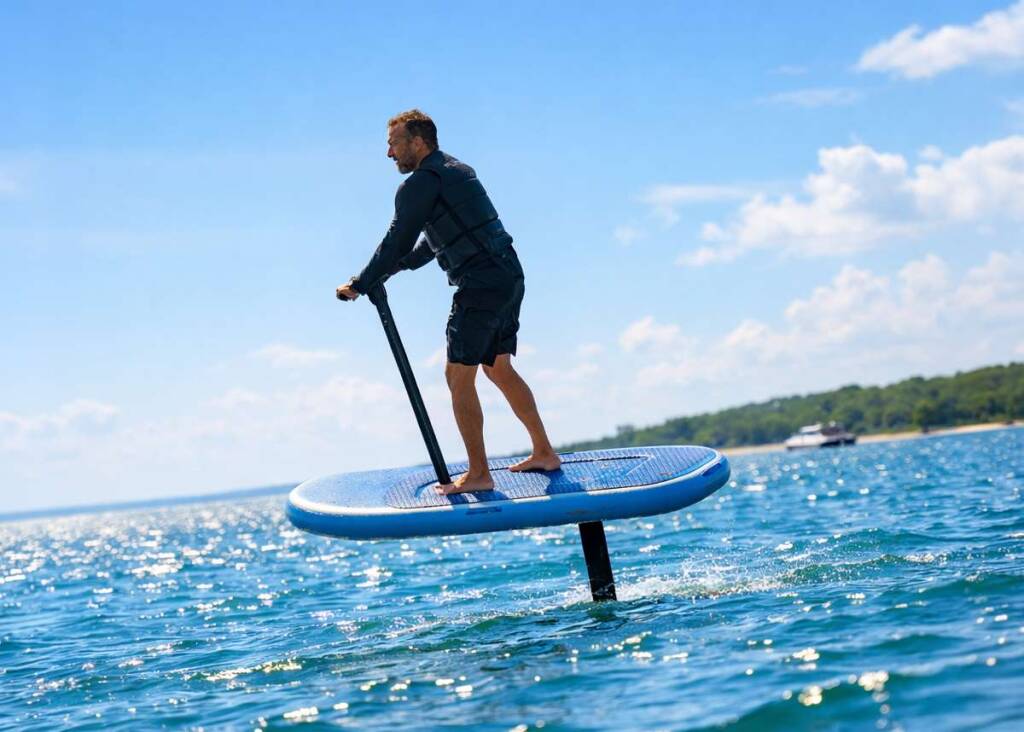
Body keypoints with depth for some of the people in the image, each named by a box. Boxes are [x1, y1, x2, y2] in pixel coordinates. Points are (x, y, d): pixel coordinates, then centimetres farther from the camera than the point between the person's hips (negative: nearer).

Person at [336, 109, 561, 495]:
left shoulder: (419, 184, -10)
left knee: (458, 376, -5)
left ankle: (478, 474, -3)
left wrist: (360, 285, 3)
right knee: (498, 368, 19)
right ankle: (544, 452, 25)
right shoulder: (457, 170, 20)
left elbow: (396, 243, -8)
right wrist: (394, 268, 25)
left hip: (481, 286, -10)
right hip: (509, 276, 10)